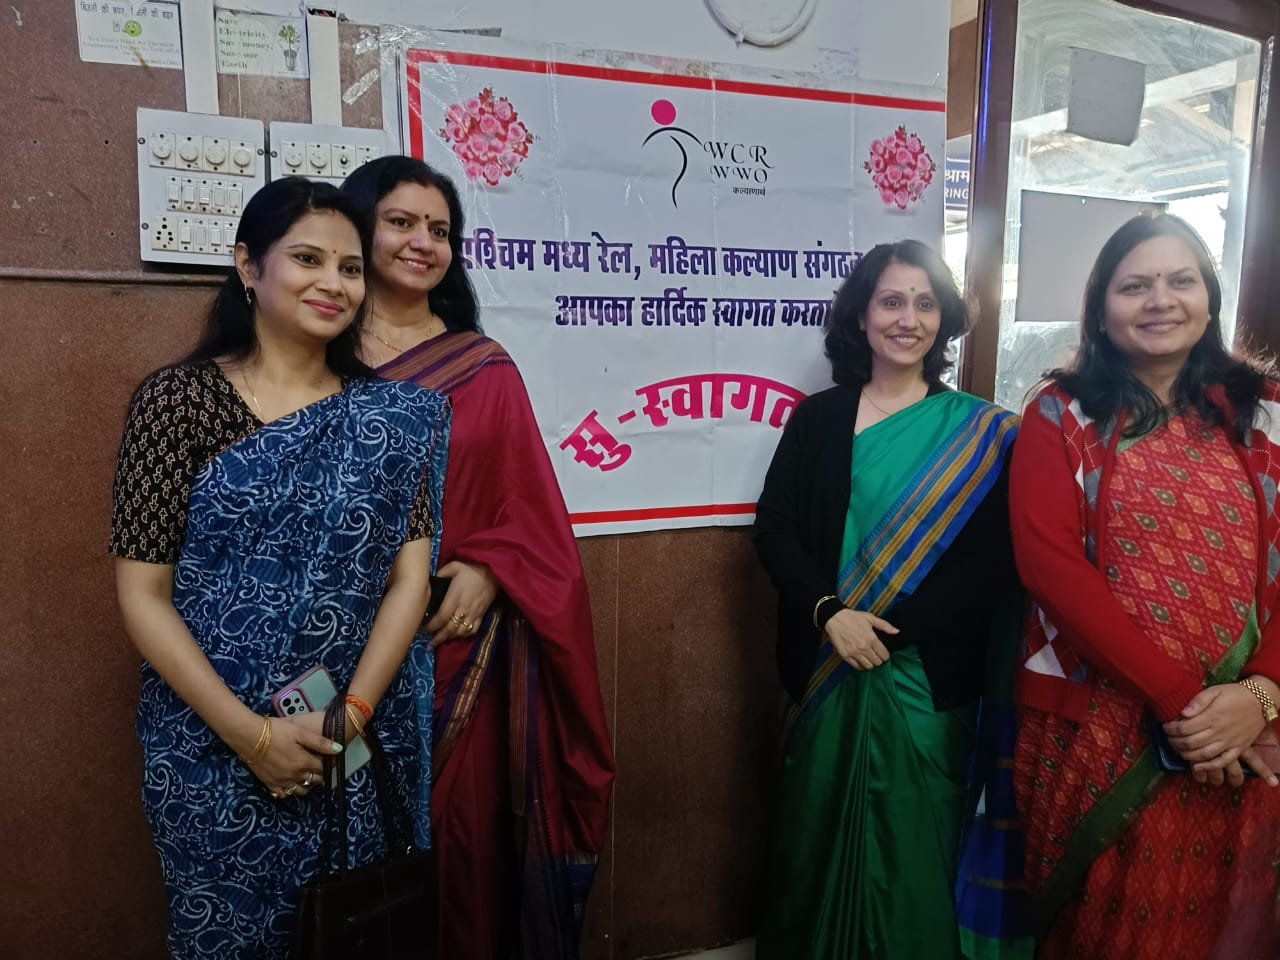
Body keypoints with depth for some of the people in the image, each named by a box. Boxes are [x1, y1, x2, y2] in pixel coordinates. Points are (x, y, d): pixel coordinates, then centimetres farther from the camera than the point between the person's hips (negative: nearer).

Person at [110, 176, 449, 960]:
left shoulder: (392, 413, 1)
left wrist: (351, 715, -13)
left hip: (360, 743, 2)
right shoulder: (179, 399, -6)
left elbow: (410, 575, -4)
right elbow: (142, 594, -7)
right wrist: (250, 733, -13)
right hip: (213, 747, -1)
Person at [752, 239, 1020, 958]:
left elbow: (994, 565, -4)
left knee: (913, 846, 11)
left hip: (930, 676, -1)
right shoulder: (818, 418, 2)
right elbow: (774, 528, -3)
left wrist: (885, 626, -15)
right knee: (819, 835, 15)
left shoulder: (980, 431, -1)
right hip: (827, 668, 1)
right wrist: (829, 614, -16)